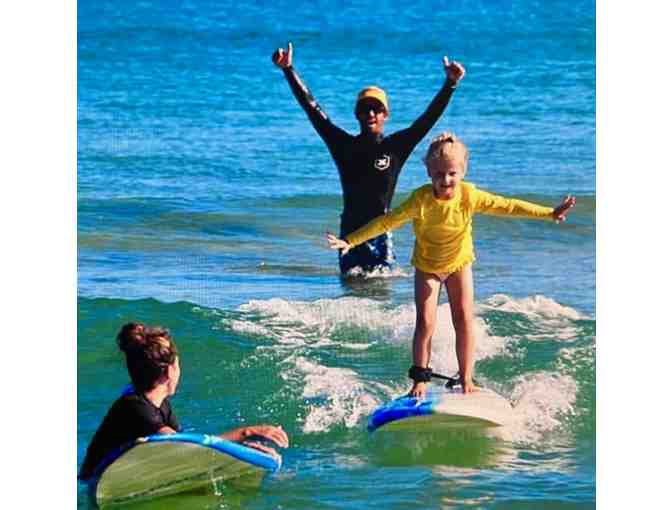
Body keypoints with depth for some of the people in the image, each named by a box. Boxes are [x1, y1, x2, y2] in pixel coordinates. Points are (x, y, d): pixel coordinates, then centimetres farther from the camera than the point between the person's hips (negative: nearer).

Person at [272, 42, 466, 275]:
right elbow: (312, 108, 0)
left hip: (380, 232, -1)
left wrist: (451, 83, -17)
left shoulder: (396, 147, 1)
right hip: (350, 232, 1)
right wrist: (288, 70, -5)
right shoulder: (344, 145, 3)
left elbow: (429, 118, -6)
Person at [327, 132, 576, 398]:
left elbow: (508, 206, -19)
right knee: (426, 323, -8)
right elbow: (387, 221, -28)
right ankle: (420, 380, 4)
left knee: (464, 320, -3)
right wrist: (350, 241, -33)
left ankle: (466, 379, 7)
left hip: (459, 263, 2)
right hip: (427, 267, -1)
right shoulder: (421, 200, -29)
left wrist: (550, 214, -22)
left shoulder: (470, 197, -24)